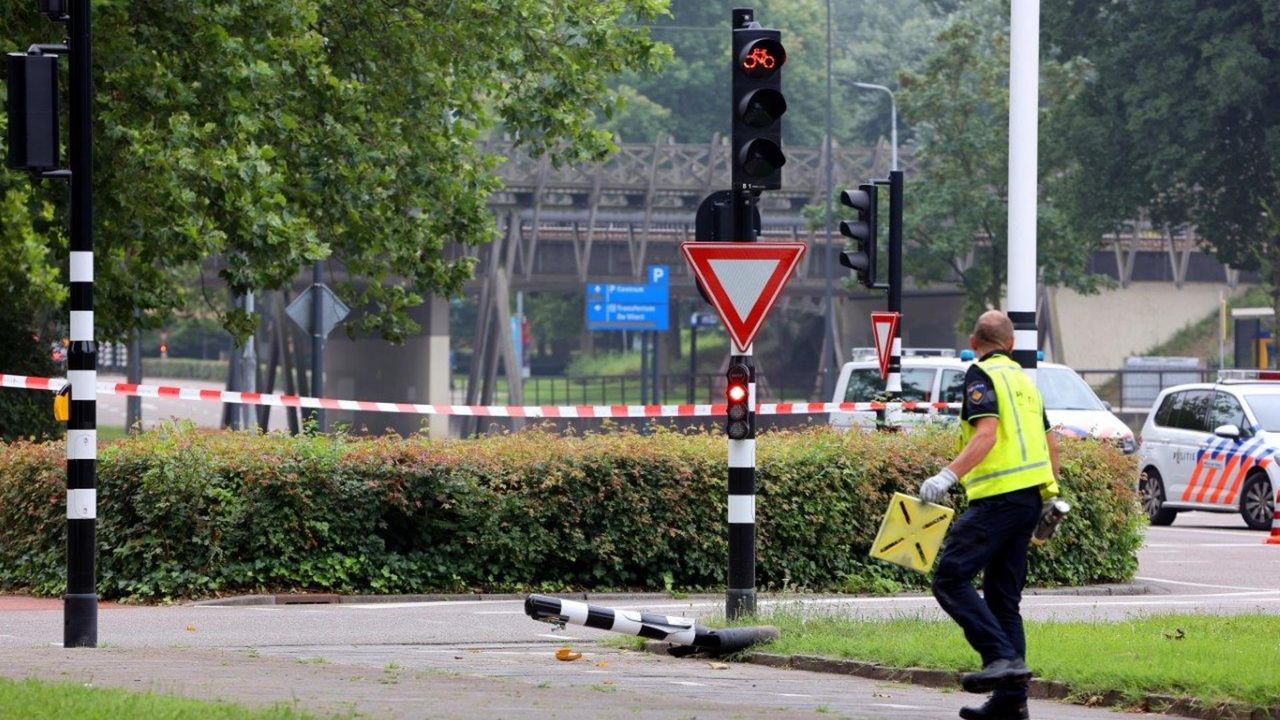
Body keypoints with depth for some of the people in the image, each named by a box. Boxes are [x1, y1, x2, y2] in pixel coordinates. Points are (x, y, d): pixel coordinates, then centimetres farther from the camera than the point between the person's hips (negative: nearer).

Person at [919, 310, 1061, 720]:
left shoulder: (982, 375, -4)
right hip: (1030, 497, 9)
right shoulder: (1023, 379, 22)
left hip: (999, 497, -9)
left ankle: (1003, 657, -23)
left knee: (951, 578, -11)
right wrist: (1054, 493, 39)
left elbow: (987, 435, -18)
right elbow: (1050, 443, 27)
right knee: (1002, 597, 10)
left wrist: (948, 475, -24)